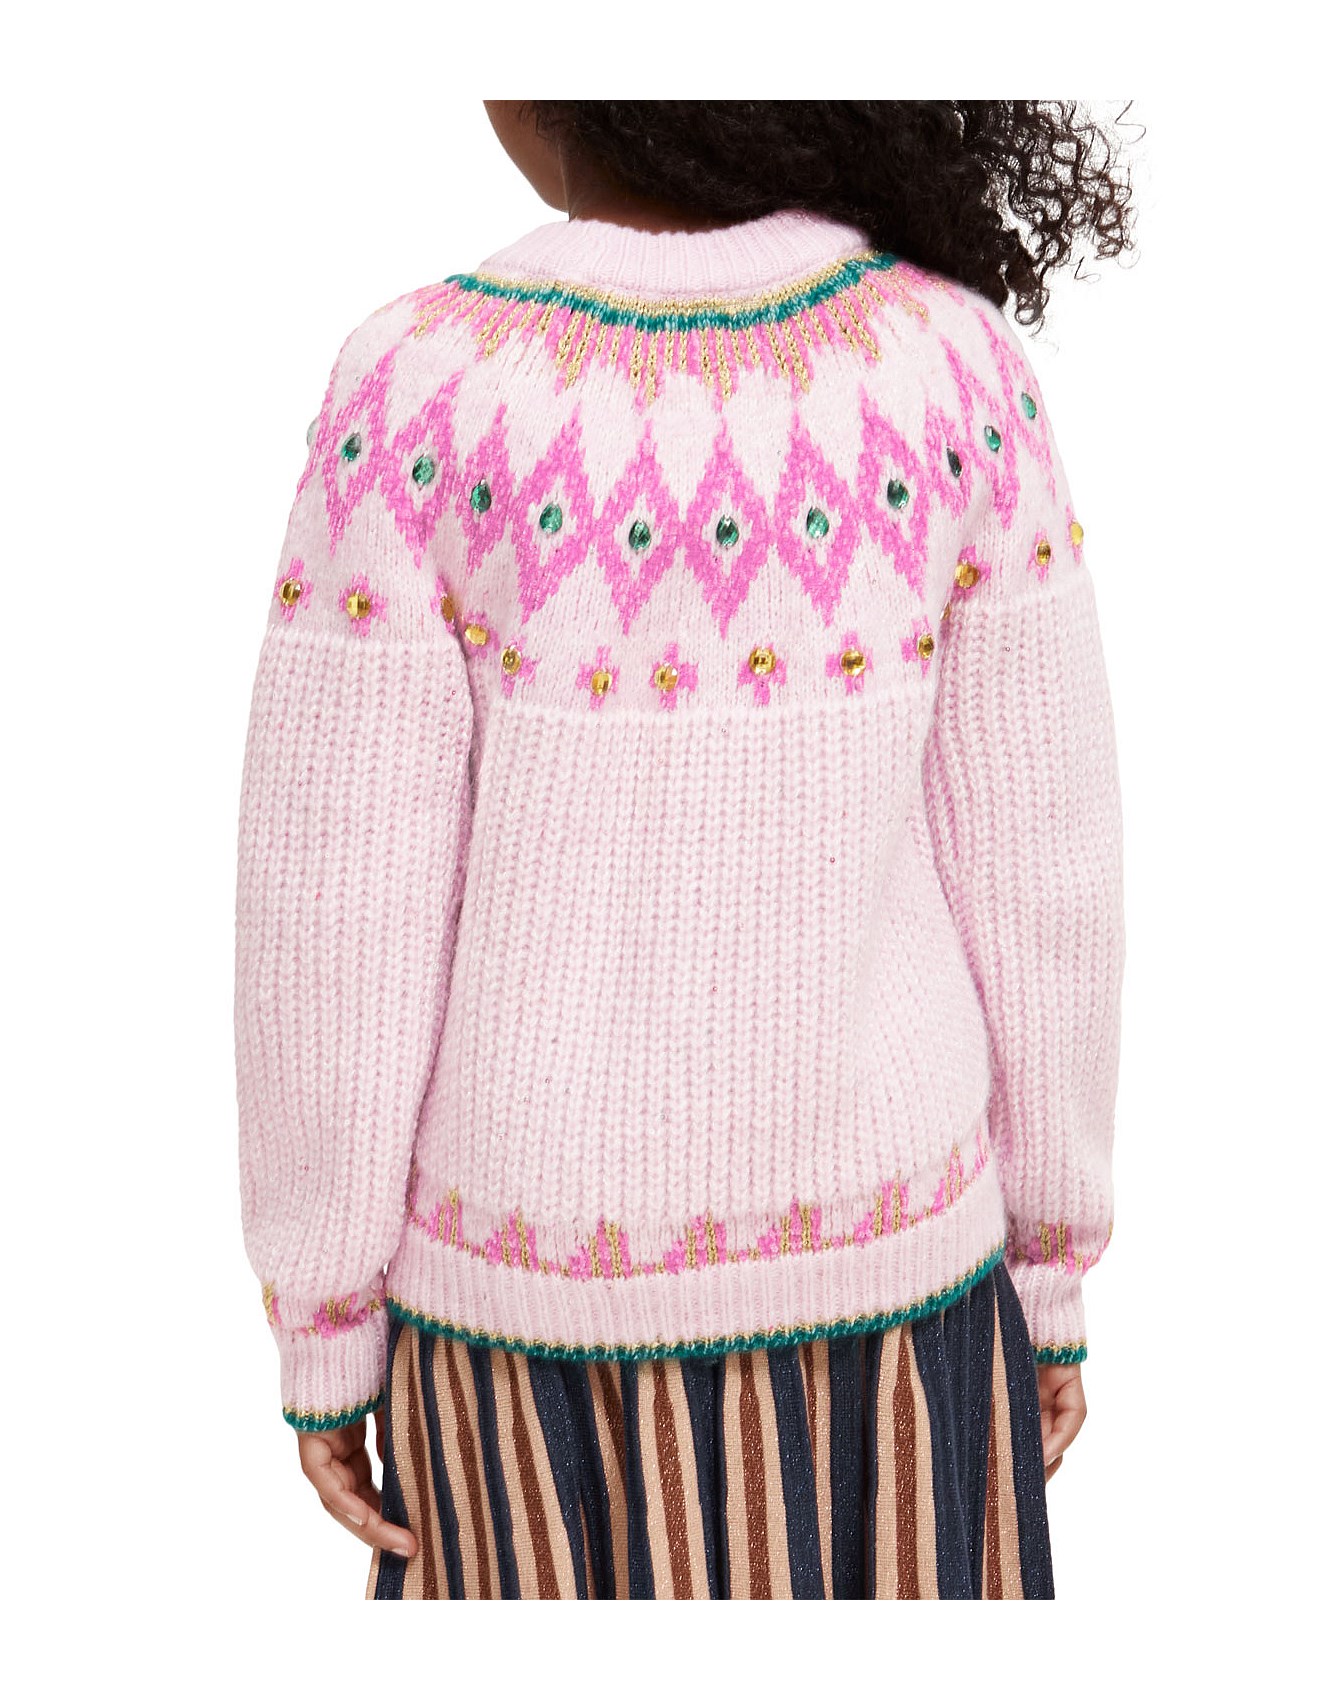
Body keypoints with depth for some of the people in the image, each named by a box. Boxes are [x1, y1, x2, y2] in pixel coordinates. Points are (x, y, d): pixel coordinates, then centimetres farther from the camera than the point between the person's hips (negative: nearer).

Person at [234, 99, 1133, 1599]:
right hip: (868, 1220, 2)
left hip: (549, 1230, -1)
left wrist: (322, 1328, -1)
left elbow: (337, 913, -16)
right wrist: (1052, 1262, 7)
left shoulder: (422, 396, -20)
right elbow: (1037, 862, -8)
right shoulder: (955, 360, -13)